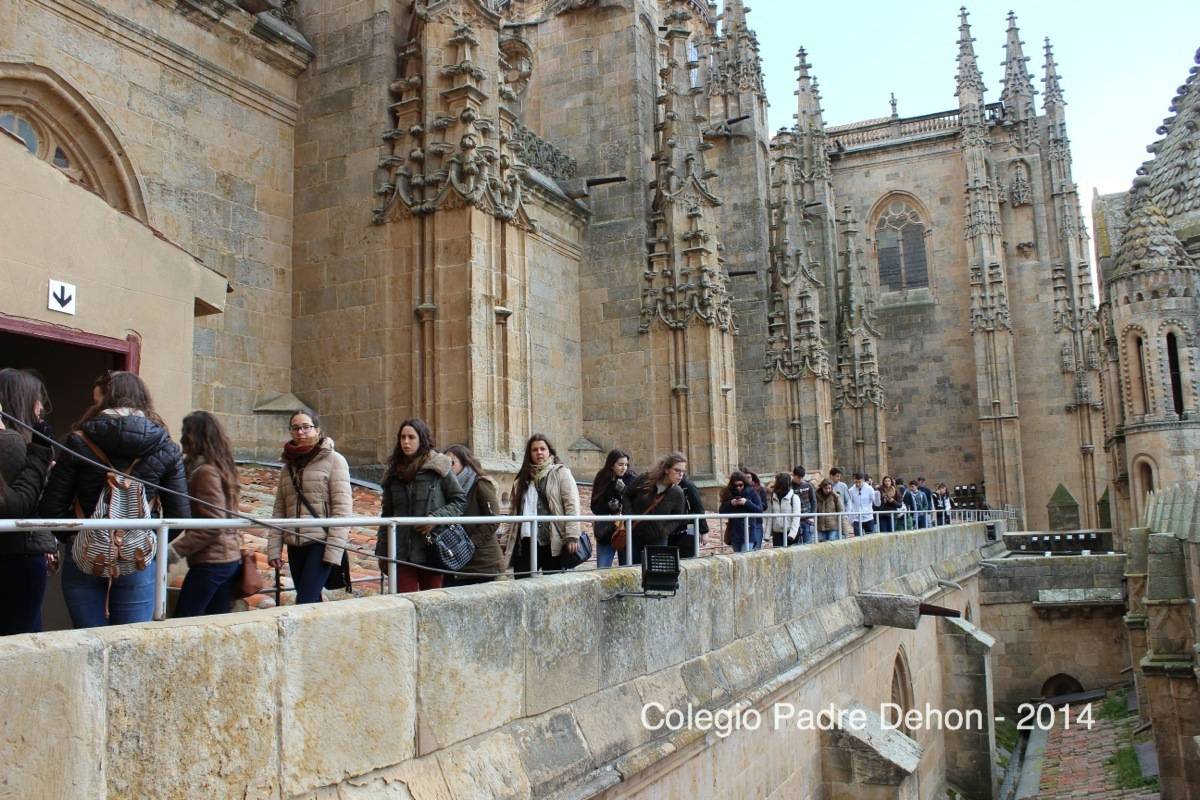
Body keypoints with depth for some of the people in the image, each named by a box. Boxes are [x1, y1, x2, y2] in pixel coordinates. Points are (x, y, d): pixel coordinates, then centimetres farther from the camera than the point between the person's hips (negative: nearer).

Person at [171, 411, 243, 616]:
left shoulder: (205, 471, -14)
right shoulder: (221, 467, 13)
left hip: (210, 561, -9)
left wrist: (176, 549, -17)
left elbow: (213, 525, -19)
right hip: (231, 558, 9)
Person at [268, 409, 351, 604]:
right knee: (312, 603, 10)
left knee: (305, 603, -15)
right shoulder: (288, 465, 15)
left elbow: (342, 507, -9)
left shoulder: (333, 460, -2)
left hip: (321, 543, -6)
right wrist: (273, 548, 3)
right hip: (295, 546, 6)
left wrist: (334, 549, -16)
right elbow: (279, 510, 12)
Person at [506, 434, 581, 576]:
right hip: (526, 543, 4)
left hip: (553, 543, -4)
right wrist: (510, 547, 13)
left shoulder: (561, 473, 4)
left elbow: (572, 505, -5)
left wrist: (572, 536, -16)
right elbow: (516, 511, 17)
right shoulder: (522, 479, 17)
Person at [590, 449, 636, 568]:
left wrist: (624, 491, -19)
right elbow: (595, 507, 3)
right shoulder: (602, 480, 2)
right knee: (602, 571, -1)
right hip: (605, 532, 1)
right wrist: (609, 507, -15)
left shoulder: (632, 479, -2)